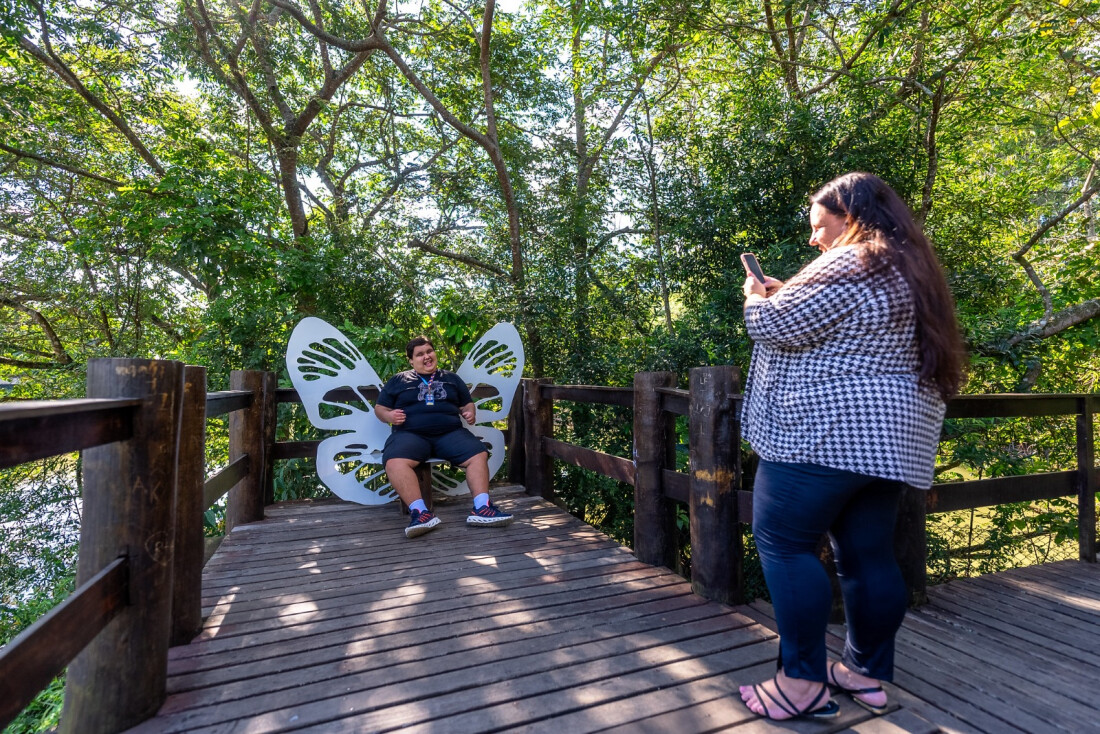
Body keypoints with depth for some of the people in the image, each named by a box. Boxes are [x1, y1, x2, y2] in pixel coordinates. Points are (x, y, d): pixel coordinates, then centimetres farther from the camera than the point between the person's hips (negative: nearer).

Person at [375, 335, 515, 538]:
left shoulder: (451, 378, 24)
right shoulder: (398, 380, 19)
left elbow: (467, 403, 27)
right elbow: (379, 408, 18)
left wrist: (470, 413, 3)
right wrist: (389, 416, -6)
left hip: (450, 433, 2)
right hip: (410, 434, -2)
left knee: (478, 454, -24)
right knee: (395, 462, -34)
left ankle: (481, 508, -27)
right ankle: (419, 512, -38)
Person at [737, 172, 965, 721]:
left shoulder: (848, 265, -13)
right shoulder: (907, 270, 19)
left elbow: (777, 325, -16)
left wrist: (756, 299, 5)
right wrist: (788, 293, 19)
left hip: (827, 432, -10)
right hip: (886, 437, 10)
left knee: (783, 543, -3)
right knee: (868, 554, 13)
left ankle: (803, 682, 3)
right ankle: (868, 674, 25)